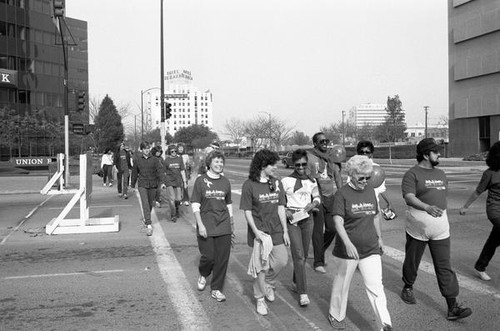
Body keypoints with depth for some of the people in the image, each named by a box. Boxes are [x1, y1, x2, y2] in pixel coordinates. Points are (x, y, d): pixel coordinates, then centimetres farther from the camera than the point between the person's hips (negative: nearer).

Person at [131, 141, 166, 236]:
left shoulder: (154, 159, 0)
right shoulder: (137, 160, 1)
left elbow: (160, 170, -8)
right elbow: (134, 173, 11)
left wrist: (162, 182, -23)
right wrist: (133, 185, 17)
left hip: (153, 185, 2)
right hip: (142, 185, -2)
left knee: (150, 204, 14)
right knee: (145, 204, -14)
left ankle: (146, 218, 40)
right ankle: (149, 225, -20)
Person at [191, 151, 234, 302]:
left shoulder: (225, 182, 8)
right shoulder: (201, 180, -3)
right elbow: (195, 205, -5)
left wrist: (232, 226, 18)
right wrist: (200, 224, -13)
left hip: (223, 226, 3)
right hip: (206, 226, -3)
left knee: (222, 258, 1)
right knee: (208, 256, -4)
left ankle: (216, 289, 16)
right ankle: (203, 275, 31)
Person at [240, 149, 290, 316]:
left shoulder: (277, 183, 3)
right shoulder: (249, 185, -9)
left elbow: (281, 208, 5)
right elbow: (247, 211, -8)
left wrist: (285, 231, 3)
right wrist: (256, 231, -16)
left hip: (276, 230, 4)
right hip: (259, 231, -4)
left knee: (281, 261, 4)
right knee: (260, 265, 3)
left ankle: (268, 284, 34)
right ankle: (260, 299, 21)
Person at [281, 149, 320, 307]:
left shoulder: (311, 181, 8)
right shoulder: (286, 181, -5)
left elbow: (317, 197, 15)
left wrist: (313, 203, -7)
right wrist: (285, 211, -16)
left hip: (307, 218, 5)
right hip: (292, 218, -4)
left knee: (304, 254, 12)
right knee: (298, 255, -11)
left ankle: (296, 282, 36)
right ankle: (303, 293, -9)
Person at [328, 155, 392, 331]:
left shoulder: (370, 191, 6)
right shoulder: (342, 194, -11)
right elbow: (338, 221, -19)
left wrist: (379, 237, 23)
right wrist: (348, 244, -30)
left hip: (371, 249, 3)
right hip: (347, 249, -3)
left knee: (376, 286, -3)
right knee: (342, 283, 13)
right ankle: (336, 316, 34)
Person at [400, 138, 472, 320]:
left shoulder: (440, 174, 12)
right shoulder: (412, 174, -10)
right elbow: (409, 197, -24)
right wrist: (427, 207, -40)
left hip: (440, 228, 5)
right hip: (417, 226, -4)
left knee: (444, 267, 0)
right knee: (412, 261, 13)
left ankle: (453, 307, -1)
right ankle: (408, 288, 39)